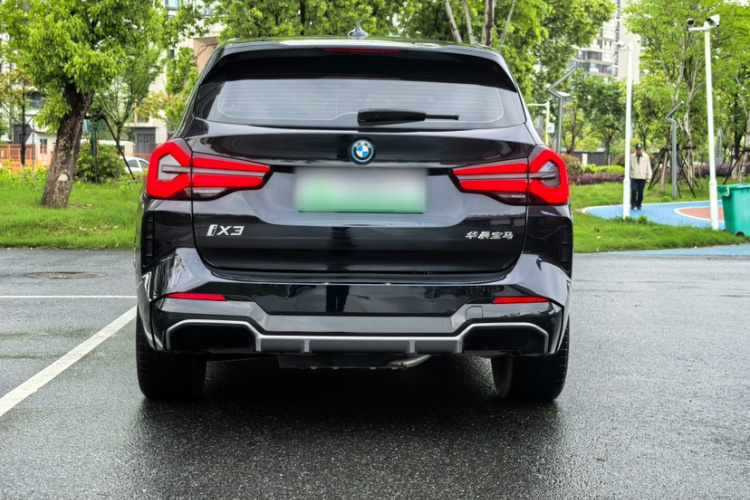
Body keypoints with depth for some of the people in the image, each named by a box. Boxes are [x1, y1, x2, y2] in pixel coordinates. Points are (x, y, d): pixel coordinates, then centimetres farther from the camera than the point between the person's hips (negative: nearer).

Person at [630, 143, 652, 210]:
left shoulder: (646, 157, 4)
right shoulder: (631, 157, 4)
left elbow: (648, 167, 7)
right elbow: (629, 167, 11)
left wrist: (649, 176, 2)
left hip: (642, 178, 0)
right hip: (634, 177, 0)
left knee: (640, 192, 0)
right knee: (634, 191, -13)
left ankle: (638, 205, 14)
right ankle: (633, 205, 0)